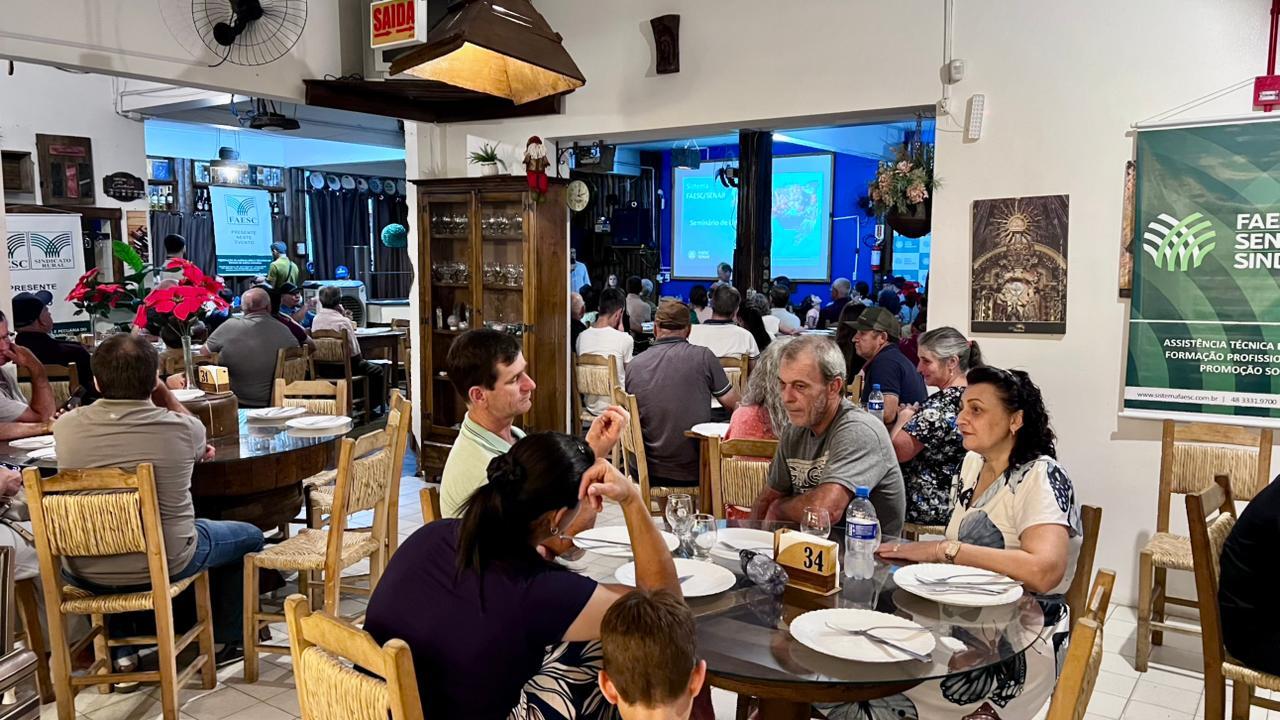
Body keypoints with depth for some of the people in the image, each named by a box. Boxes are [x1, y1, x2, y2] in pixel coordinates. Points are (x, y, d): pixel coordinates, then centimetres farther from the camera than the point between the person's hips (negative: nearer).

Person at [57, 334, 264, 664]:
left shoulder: (66, 427, -11)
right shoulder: (182, 429, -20)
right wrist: (161, 389, 5)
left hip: (87, 574, 4)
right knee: (250, 536, 22)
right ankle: (228, 640, 32)